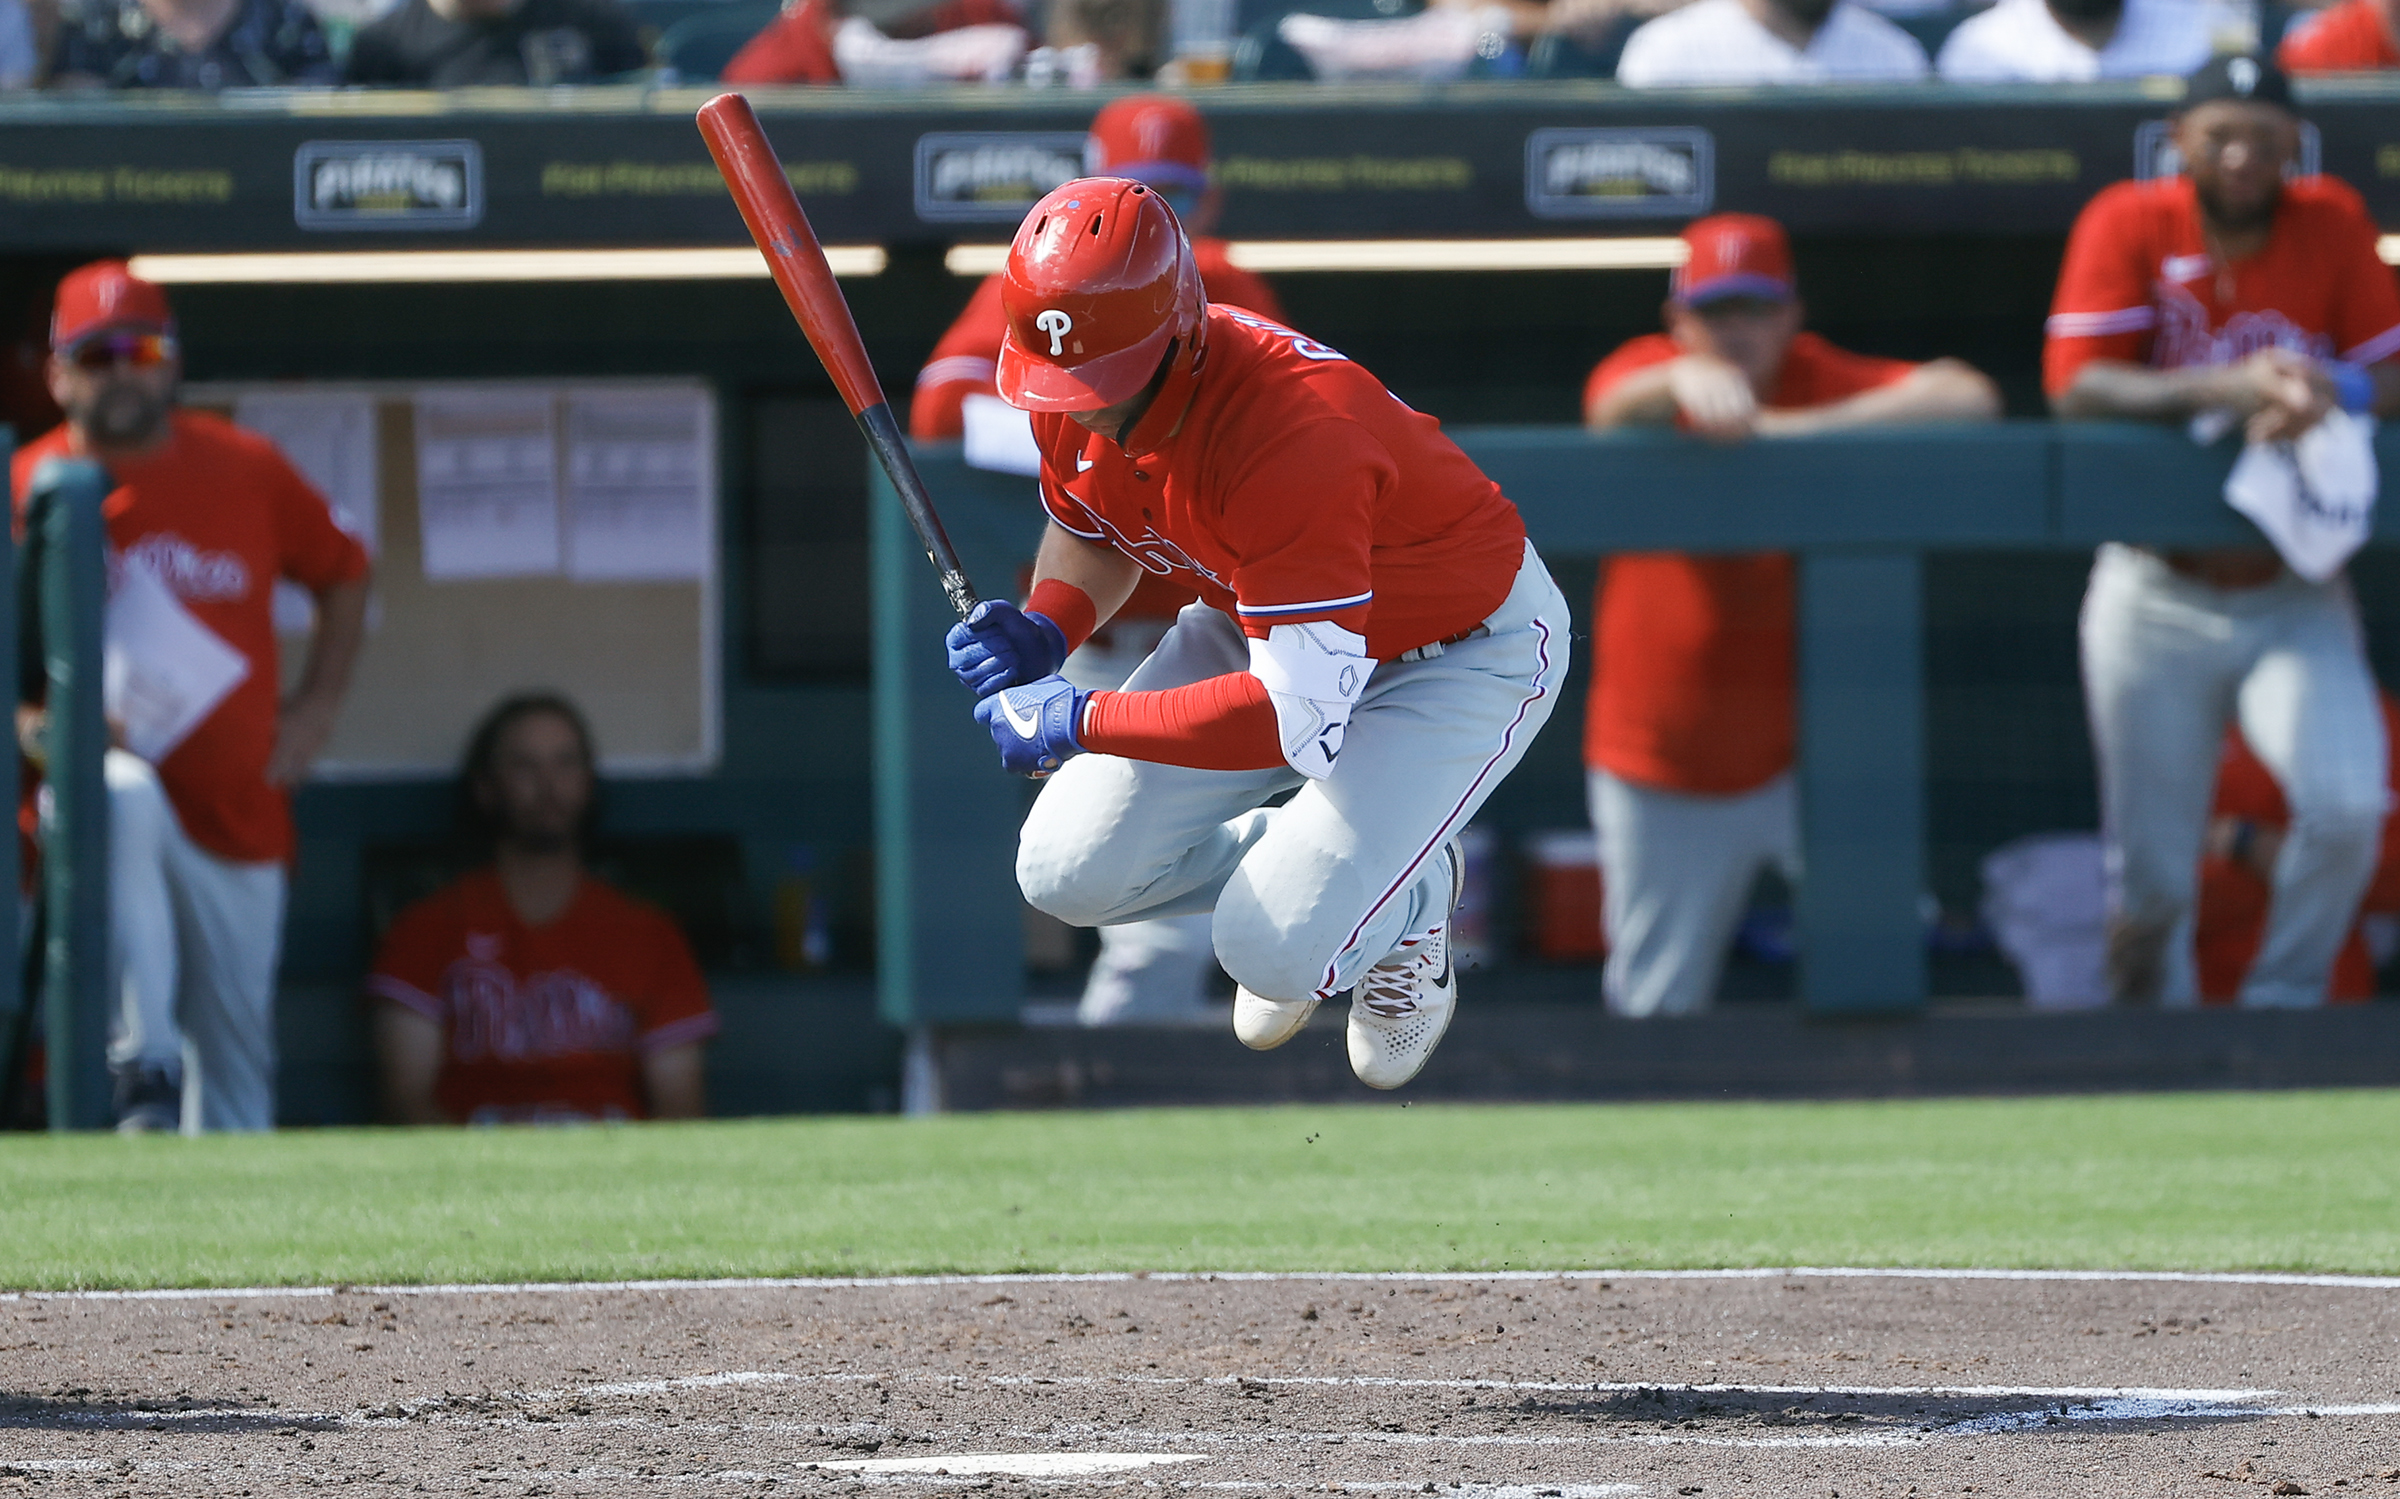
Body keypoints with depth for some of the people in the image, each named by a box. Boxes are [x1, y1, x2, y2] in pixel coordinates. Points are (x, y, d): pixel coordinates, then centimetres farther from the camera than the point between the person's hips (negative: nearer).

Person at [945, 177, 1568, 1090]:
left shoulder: (1292, 440, -41)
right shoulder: (1074, 395, -17)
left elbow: (1302, 720, -41)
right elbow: (1089, 528, 8)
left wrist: (1079, 722, -35)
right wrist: (1045, 630, -15)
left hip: (1466, 650, -7)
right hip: (1260, 622, 7)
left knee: (1278, 953, -22)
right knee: (1067, 875, -4)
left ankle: (1411, 897, 14)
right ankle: (1296, 874, 24)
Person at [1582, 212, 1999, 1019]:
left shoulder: (1823, 382, -6)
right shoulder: (1647, 369, -6)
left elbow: (1970, 400, -21)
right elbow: (1620, 401, -32)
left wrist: (1806, 428, -28)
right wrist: (1684, 381, -56)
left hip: (1804, 758, 0)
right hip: (1660, 768, 0)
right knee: (1656, 1008, 7)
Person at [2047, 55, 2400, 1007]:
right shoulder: (2129, 223, -5)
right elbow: (2076, 388, -16)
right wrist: (2221, 389, -31)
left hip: (2292, 597, 1)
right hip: (2156, 598, -1)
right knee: (2151, 871, 1)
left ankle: (2283, 1004, 1)